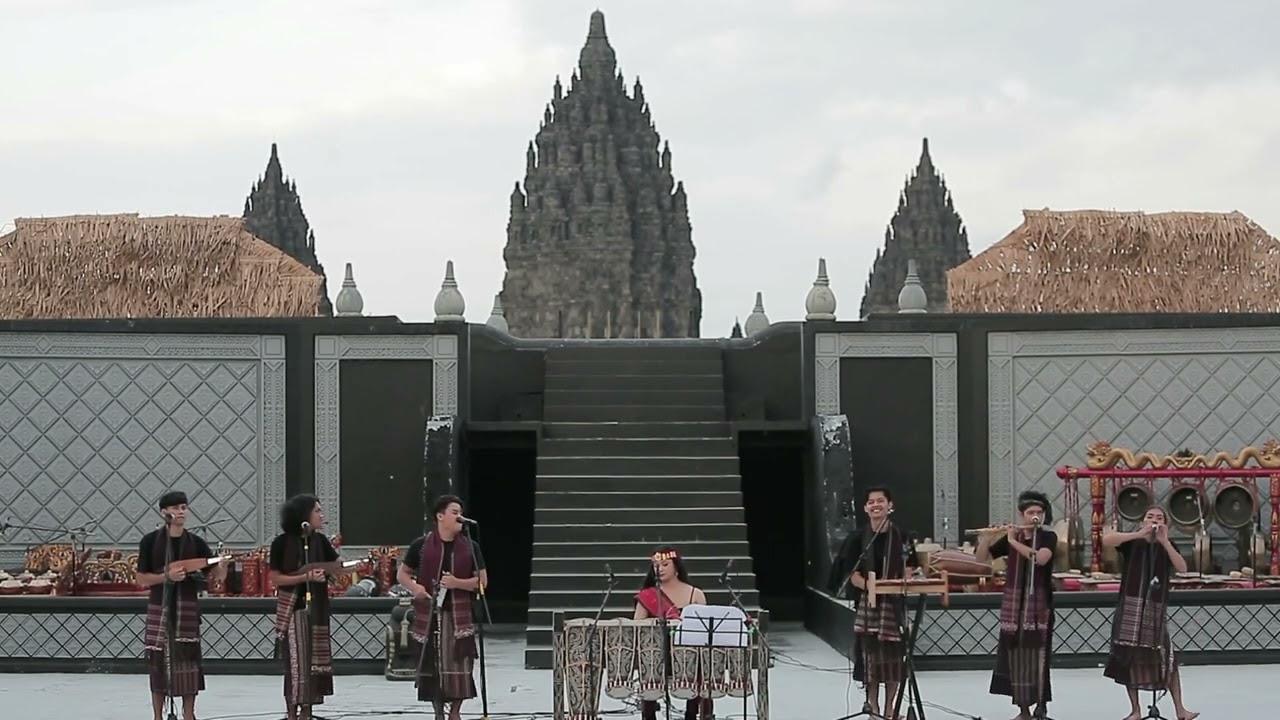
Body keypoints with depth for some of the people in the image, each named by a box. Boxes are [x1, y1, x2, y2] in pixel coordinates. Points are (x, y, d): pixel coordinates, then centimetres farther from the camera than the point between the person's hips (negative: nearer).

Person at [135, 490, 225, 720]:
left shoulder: (195, 542, 1)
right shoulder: (151, 541, -4)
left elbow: (218, 575, -1)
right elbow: (142, 579, -2)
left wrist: (223, 566, -24)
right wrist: (167, 576, -18)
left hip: (187, 608, 1)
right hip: (160, 608, -1)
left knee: (188, 660, 0)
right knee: (158, 662, 2)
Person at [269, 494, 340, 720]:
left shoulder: (319, 540, 5)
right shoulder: (282, 542, -9)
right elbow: (275, 579, -9)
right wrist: (306, 577, -19)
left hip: (316, 607, 5)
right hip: (292, 608, -5)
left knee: (313, 660, 6)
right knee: (295, 662, -4)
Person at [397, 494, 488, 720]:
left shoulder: (470, 547, 5)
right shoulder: (421, 545, 2)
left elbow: (482, 581, 4)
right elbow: (402, 573, 11)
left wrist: (457, 583, -12)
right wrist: (415, 587, -9)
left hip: (459, 615, 1)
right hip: (429, 614, -1)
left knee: (460, 664, -3)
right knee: (432, 665, 1)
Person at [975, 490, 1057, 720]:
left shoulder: (1048, 537, -1)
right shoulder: (1010, 538, 7)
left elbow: (1041, 558, -22)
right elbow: (981, 559, 6)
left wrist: (1015, 541, -20)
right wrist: (986, 539, -13)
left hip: (1038, 603, -3)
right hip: (1013, 603, 3)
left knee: (1037, 655, -9)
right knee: (1015, 655, 2)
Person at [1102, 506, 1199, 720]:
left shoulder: (1166, 547, 10)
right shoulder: (1133, 542, 3)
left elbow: (1182, 568, -9)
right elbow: (1106, 540, -17)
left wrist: (1164, 541, -18)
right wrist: (1139, 534, -23)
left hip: (1155, 608, 1)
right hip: (1130, 606, -1)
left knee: (1167, 659, -3)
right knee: (1130, 658, 0)